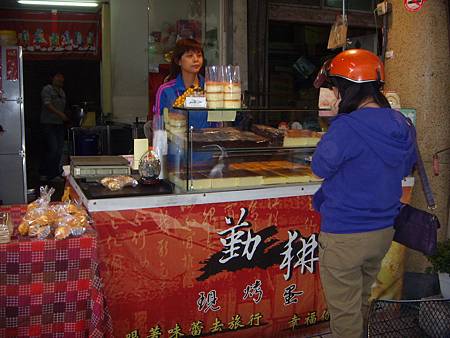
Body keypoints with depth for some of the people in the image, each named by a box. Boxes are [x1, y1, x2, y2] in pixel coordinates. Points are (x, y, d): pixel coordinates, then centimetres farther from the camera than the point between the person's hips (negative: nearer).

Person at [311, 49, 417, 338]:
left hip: (344, 237, -7)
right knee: (362, 302, 26)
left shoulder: (347, 127, -24)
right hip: (384, 231, 7)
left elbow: (320, 167, -12)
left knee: (345, 313, 10)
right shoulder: (401, 124, 0)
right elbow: (406, 168, 14)